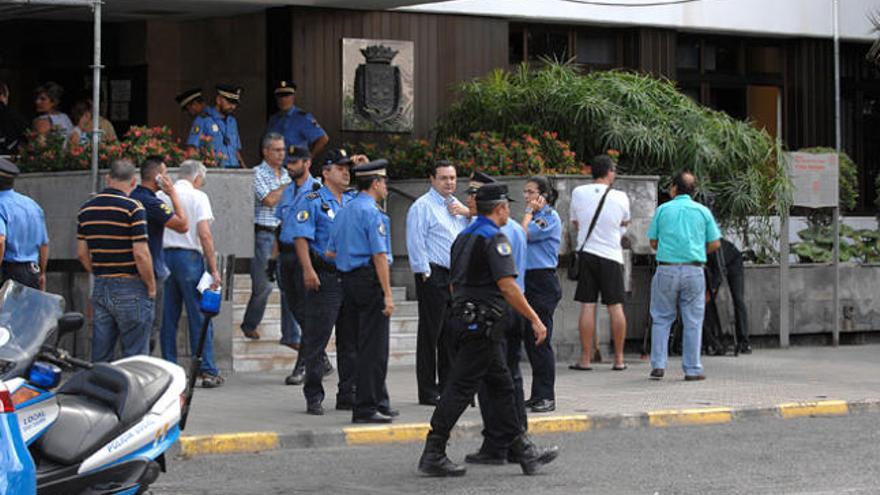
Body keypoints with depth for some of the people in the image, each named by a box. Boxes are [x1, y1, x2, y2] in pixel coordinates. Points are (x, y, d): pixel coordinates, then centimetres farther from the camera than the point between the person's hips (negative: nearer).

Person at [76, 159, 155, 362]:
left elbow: (82, 254, 11)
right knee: (135, 355, -1)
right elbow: (141, 254, -16)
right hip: (130, 289, -6)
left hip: (100, 289, 6)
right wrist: (151, 287, -5)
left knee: (100, 355, 9)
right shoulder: (133, 208, -12)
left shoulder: (86, 209, 7)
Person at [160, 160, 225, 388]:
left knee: (168, 318, 8)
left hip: (163, 256, 5)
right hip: (189, 257, -5)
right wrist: (214, 269, -9)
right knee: (200, 317, 0)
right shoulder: (197, 197, -3)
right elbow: (204, 235, -12)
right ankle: (207, 371, -1)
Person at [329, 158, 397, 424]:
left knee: (362, 344, 15)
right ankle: (366, 407, -4)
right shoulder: (372, 213, -13)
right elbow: (379, 255, -18)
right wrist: (388, 294, -18)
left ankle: (379, 402, 23)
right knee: (373, 347, -4)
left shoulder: (343, 212, 14)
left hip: (348, 280, 9)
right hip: (370, 280, -9)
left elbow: (332, 251, 17)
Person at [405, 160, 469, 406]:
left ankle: (447, 386, 19)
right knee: (430, 333, -5)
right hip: (434, 276, -8)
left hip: (456, 275, 8)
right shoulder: (422, 206, -6)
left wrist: (468, 213, 1)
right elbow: (416, 242, -11)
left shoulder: (456, 204, 19)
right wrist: (425, 274, -14)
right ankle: (428, 392, -2)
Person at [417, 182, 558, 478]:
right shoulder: (495, 238, -13)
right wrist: (534, 320, -15)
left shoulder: (464, 237, 16)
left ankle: (522, 450, 16)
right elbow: (507, 286, -19)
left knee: (501, 386, 13)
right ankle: (433, 455, -6)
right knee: (461, 387, -7)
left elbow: (454, 284, 21)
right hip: (483, 322, -10)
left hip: (464, 317, 10)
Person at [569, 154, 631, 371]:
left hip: (586, 253, 1)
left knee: (587, 307, 1)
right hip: (611, 255, -1)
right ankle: (619, 359, 8)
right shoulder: (620, 197, -4)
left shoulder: (578, 193, -2)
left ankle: (585, 359, 1)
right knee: (616, 307, 5)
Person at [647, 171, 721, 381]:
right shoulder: (703, 211, 4)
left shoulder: (662, 210, 3)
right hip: (693, 271, 0)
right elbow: (715, 243, 5)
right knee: (692, 322, 5)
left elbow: (653, 241, 7)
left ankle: (658, 365, 2)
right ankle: (692, 369, 5)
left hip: (666, 268, 0)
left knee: (661, 319, 9)